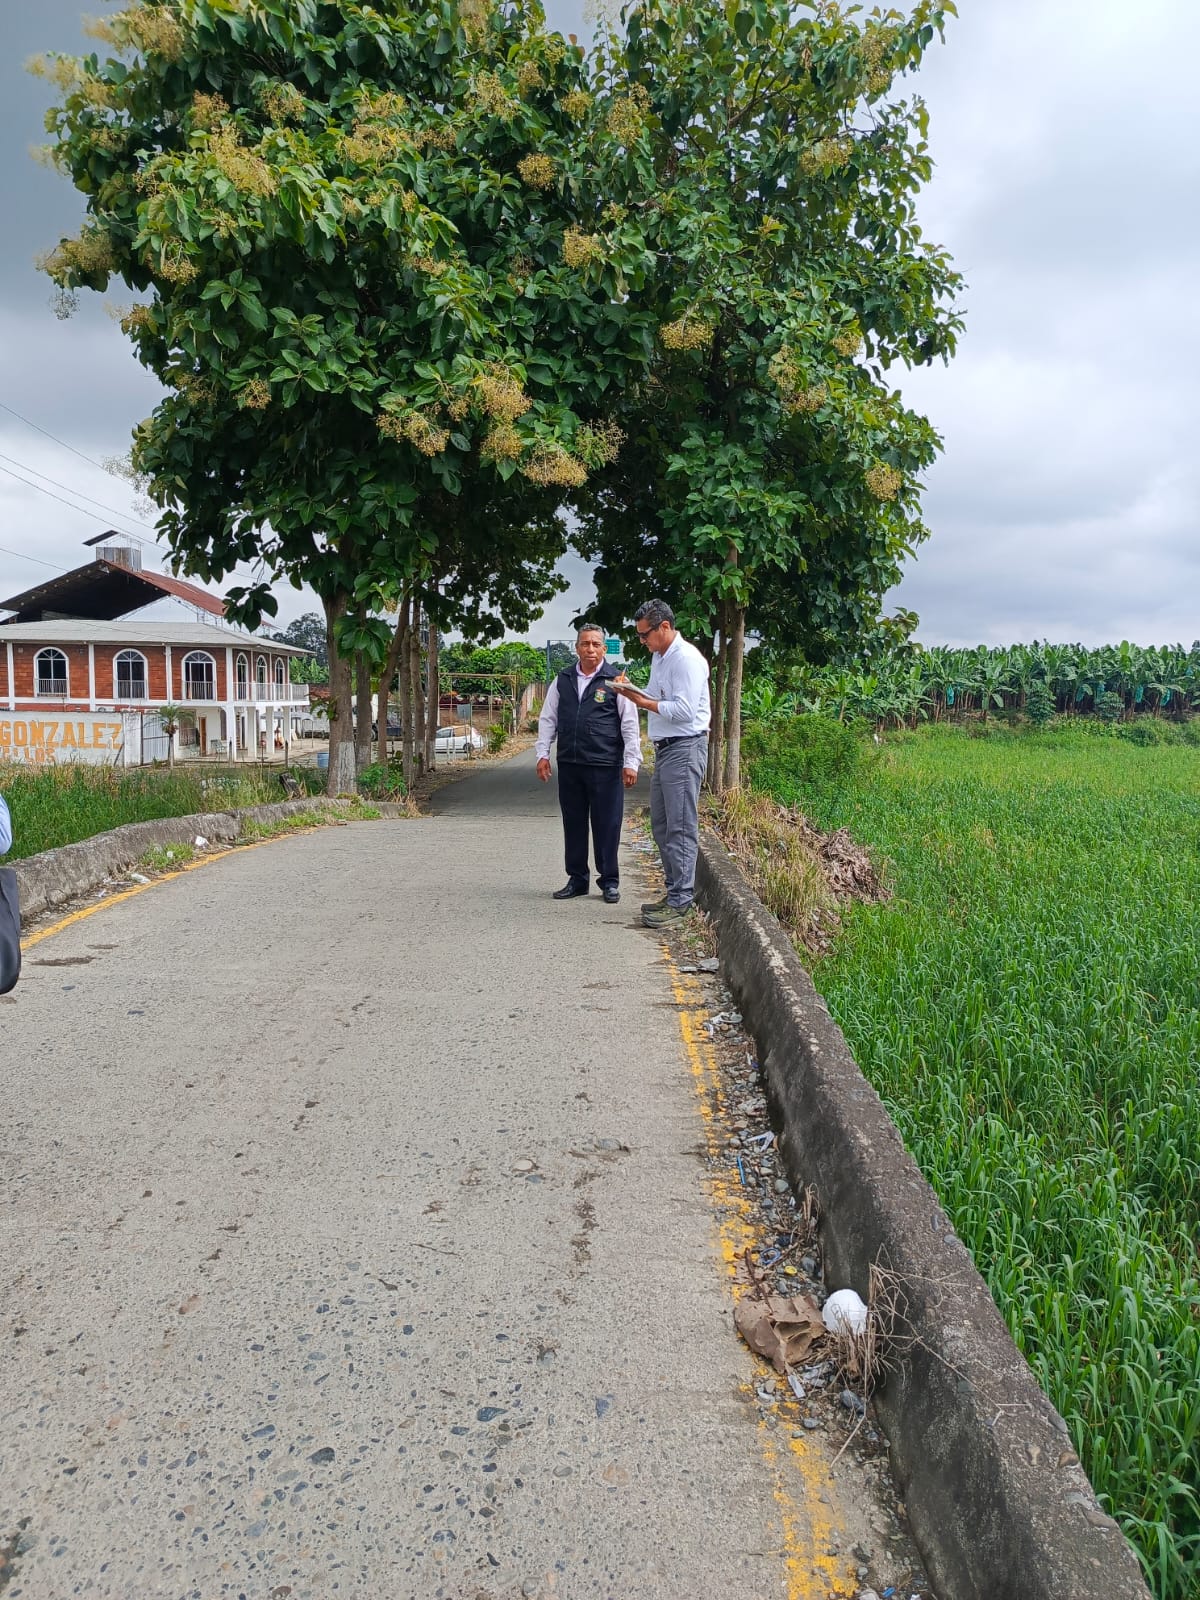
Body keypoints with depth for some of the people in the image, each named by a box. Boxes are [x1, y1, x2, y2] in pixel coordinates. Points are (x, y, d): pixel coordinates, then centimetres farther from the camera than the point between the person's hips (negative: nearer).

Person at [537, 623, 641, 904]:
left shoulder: (616, 681, -1)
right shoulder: (562, 680, 10)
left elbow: (630, 724, -2)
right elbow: (547, 719, 15)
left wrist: (631, 763, -7)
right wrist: (543, 754, 7)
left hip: (605, 765, -4)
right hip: (569, 765, 4)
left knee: (606, 825, 1)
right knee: (573, 823, 10)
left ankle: (609, 881, 13)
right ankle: (577, 879, 21)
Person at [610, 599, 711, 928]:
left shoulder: (686, 659, -16)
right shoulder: (659, 657, 15)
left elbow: (684, 710, -22)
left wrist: (645, 702, -13)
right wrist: (634, 691, 6)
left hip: (684, 749, -10)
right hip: (664, 749, 10)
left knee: (680, 828, -8)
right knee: (661, 825, 14)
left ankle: (680, 901, -3)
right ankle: (674, 891, 23)